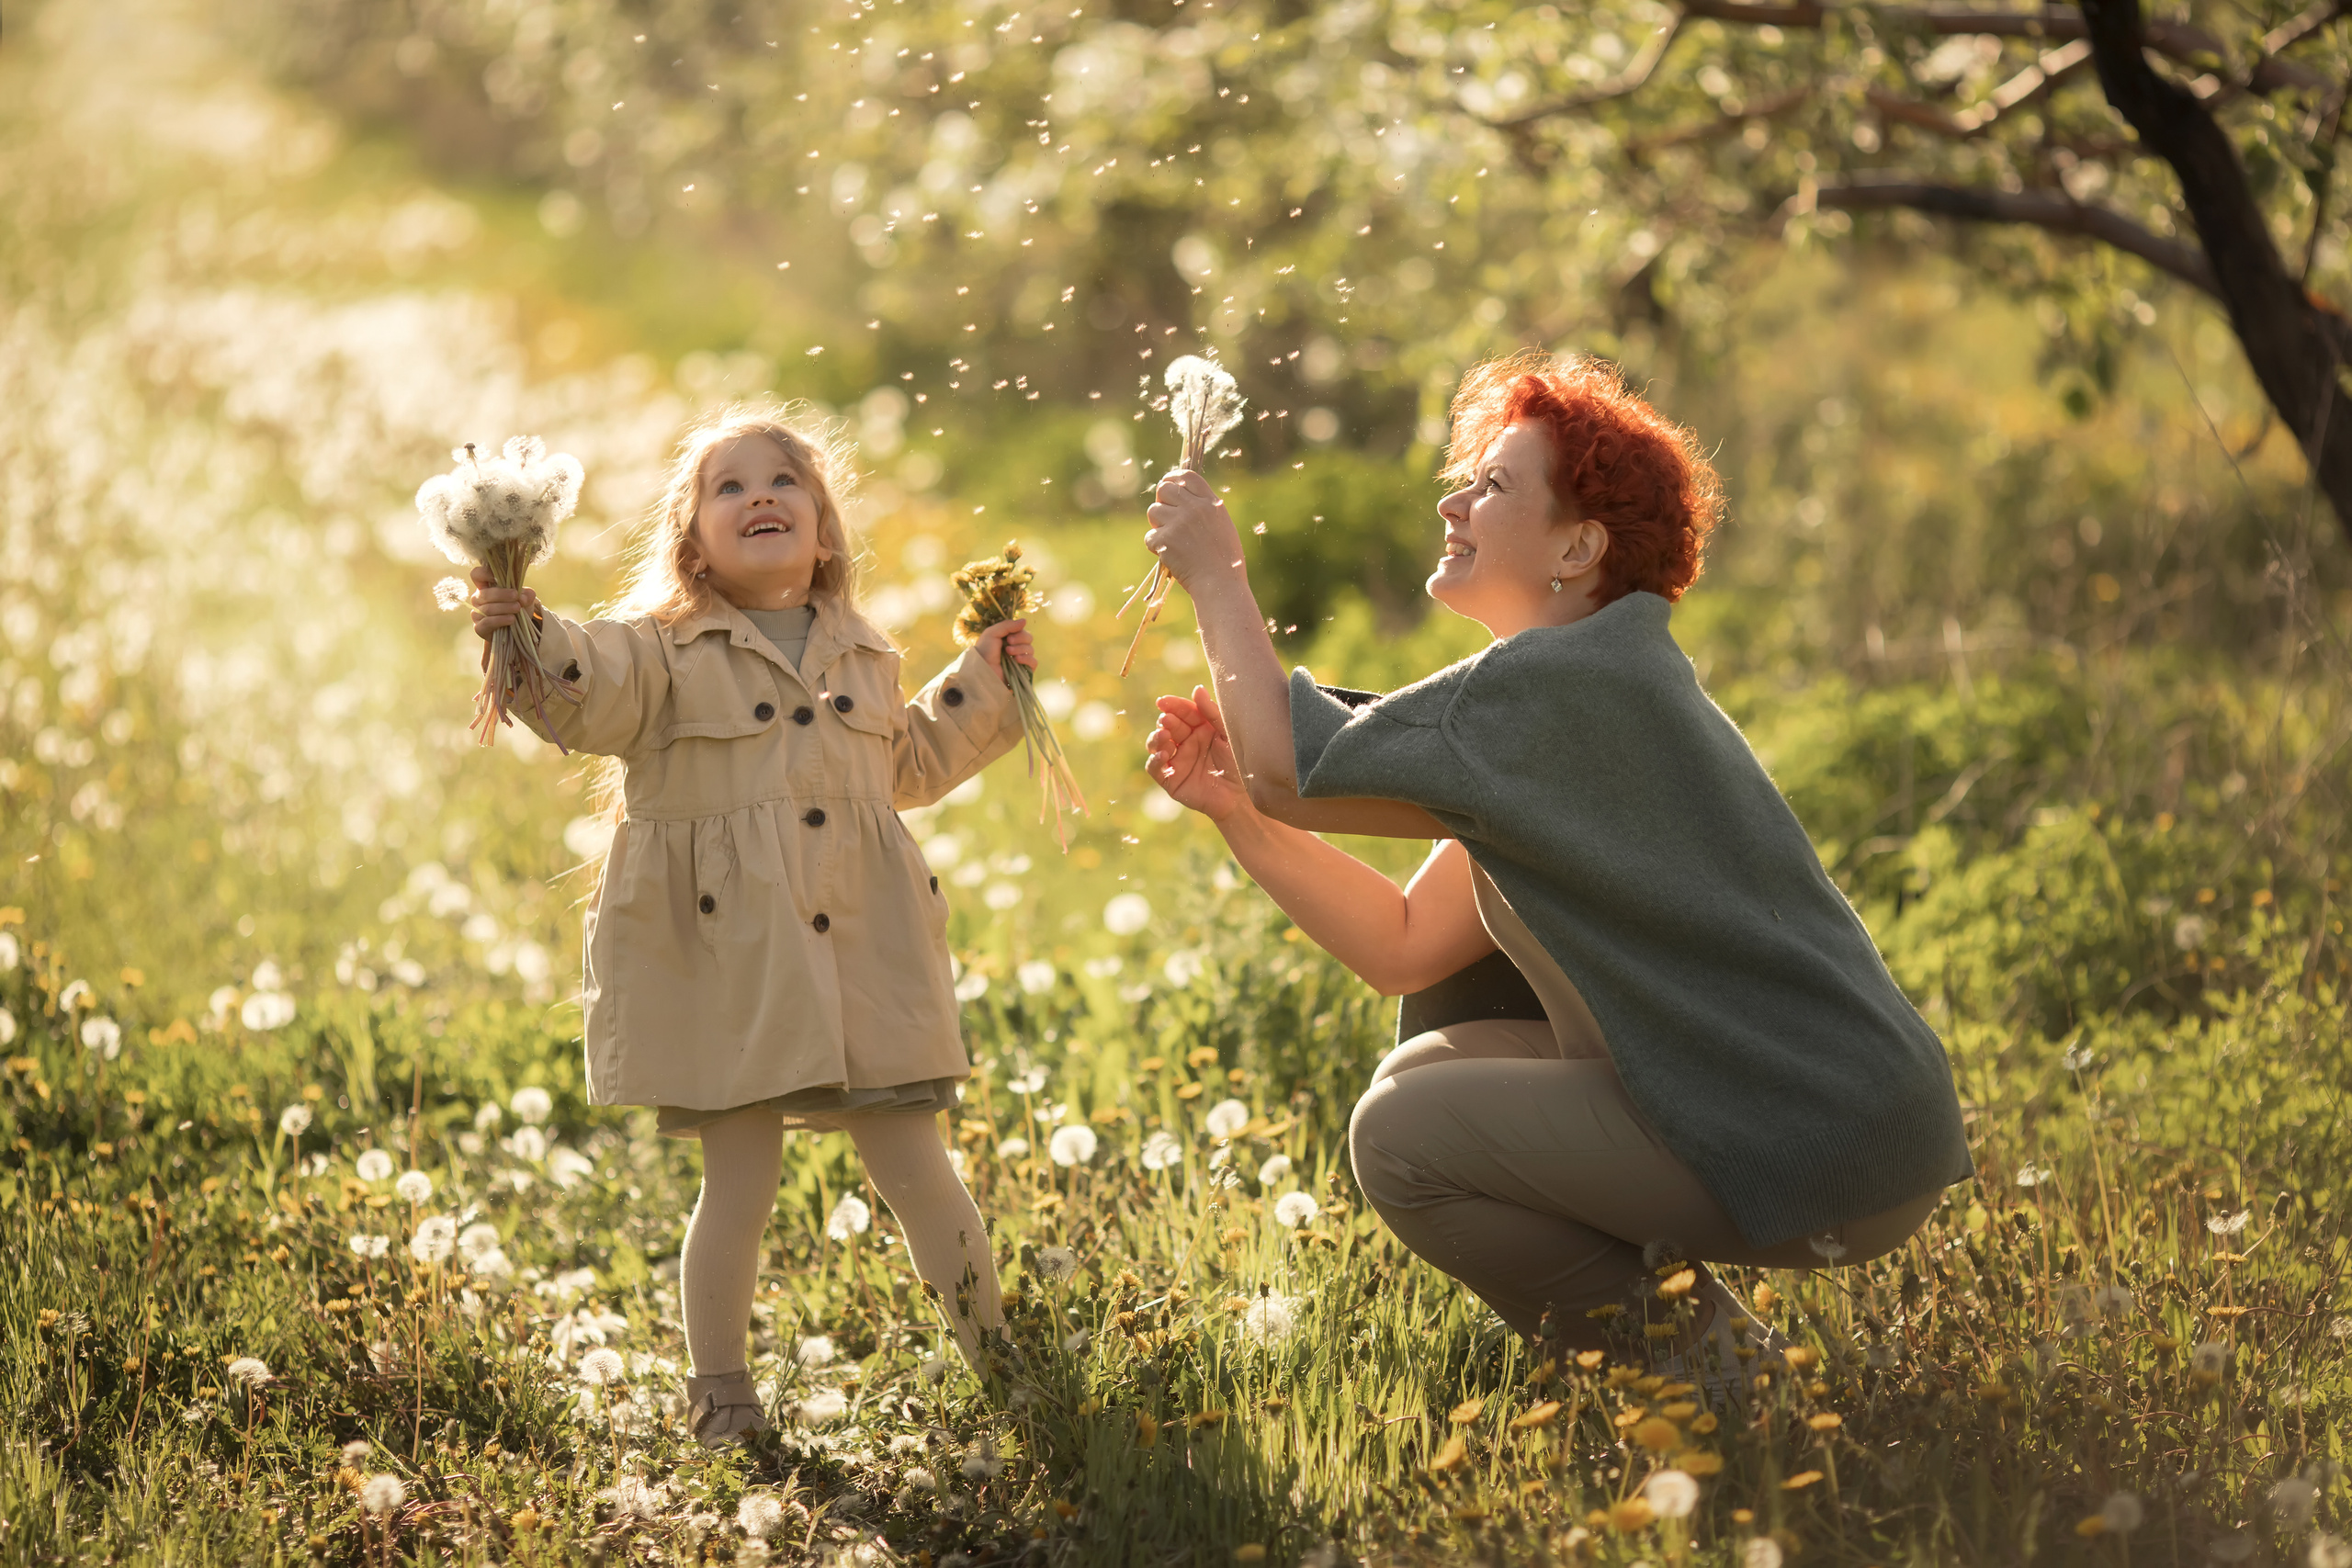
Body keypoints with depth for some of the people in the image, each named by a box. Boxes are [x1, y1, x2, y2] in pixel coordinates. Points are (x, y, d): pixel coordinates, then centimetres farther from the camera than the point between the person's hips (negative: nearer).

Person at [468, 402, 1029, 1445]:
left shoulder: (863, 657, 15)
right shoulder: (665, 652, 0)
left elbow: (908, 767, 29)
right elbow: (589, 698, -19)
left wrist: (979, 687, 23)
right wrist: (532, 637, -37)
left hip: (862, 956, 4)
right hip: (725, 961, -3)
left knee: (917, 1169, 7)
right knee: (739, 1183, -1)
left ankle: (1000, 1357, 26)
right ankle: (719, 1391, 13)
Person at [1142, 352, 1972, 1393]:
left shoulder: (1564, 683, -15)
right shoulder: (1593, 686, 17)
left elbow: (1297, 772, -16)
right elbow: (1404, 949, 14)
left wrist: (1217, 576, -3)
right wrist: (1236, 808, 5)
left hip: (1831, 1146, -10)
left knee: (1400, 1135, -8)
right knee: (1428, 1068, 13)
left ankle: (1696, 1367, -1)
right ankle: (1691, 1335, 15)